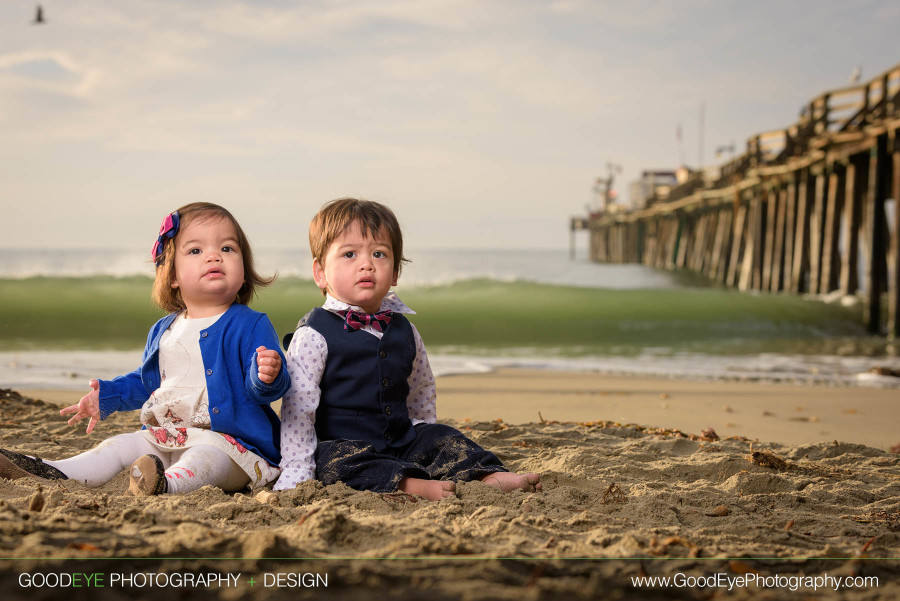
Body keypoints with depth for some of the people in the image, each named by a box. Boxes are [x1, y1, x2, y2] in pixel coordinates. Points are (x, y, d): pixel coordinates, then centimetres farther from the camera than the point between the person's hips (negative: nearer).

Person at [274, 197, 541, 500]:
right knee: (337, 461, -35)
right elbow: (298, 409, -12)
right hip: (339, 444, -6)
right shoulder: (313, 336, -8)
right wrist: (297, 472, -17)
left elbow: (421, 394, 25)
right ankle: (414, 486, -49)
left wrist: (429, 440, 23)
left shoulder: (404, 331, 11)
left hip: (403, 442, 7)